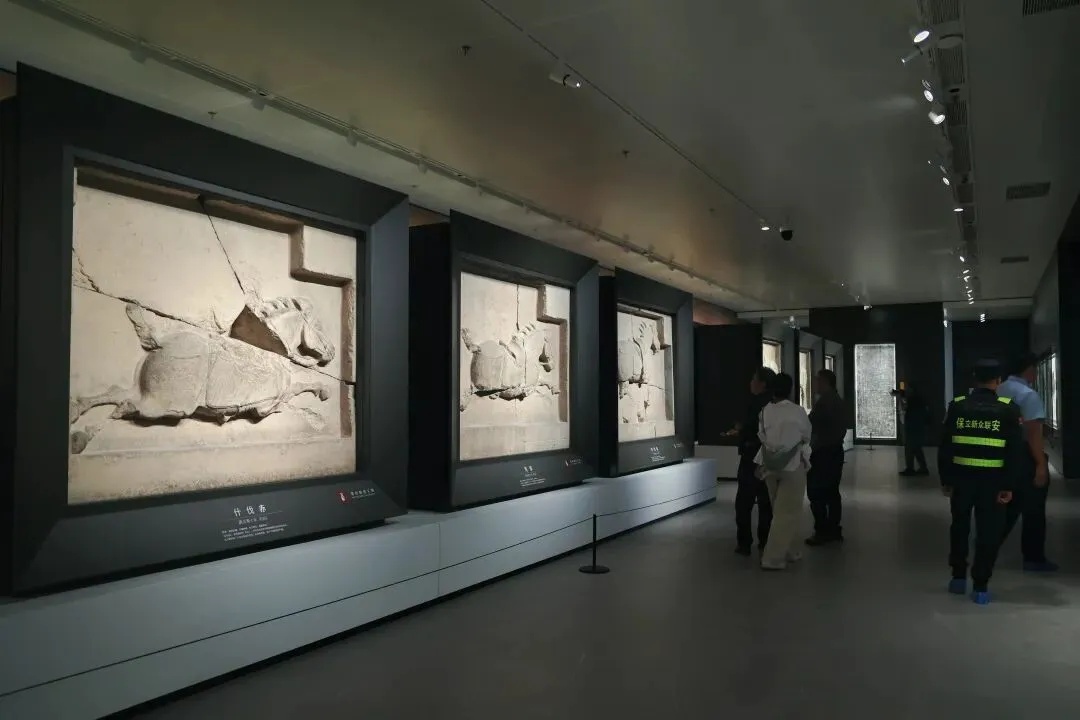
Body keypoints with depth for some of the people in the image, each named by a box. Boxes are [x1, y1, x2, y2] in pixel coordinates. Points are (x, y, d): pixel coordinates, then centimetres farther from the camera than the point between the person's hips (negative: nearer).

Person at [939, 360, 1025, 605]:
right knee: (988, 532, 6)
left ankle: (958, 577, 23)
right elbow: (1015, 451, -7)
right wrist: (1009, 485, -3)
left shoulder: (957, 406, -1)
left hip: (962, 476, 2)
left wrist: (945, 479, 7)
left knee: (960, 526, 18)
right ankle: (980, 587, 7)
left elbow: (945, 446, 0)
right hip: (992, 480, -1)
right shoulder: (1008, 408, -5)